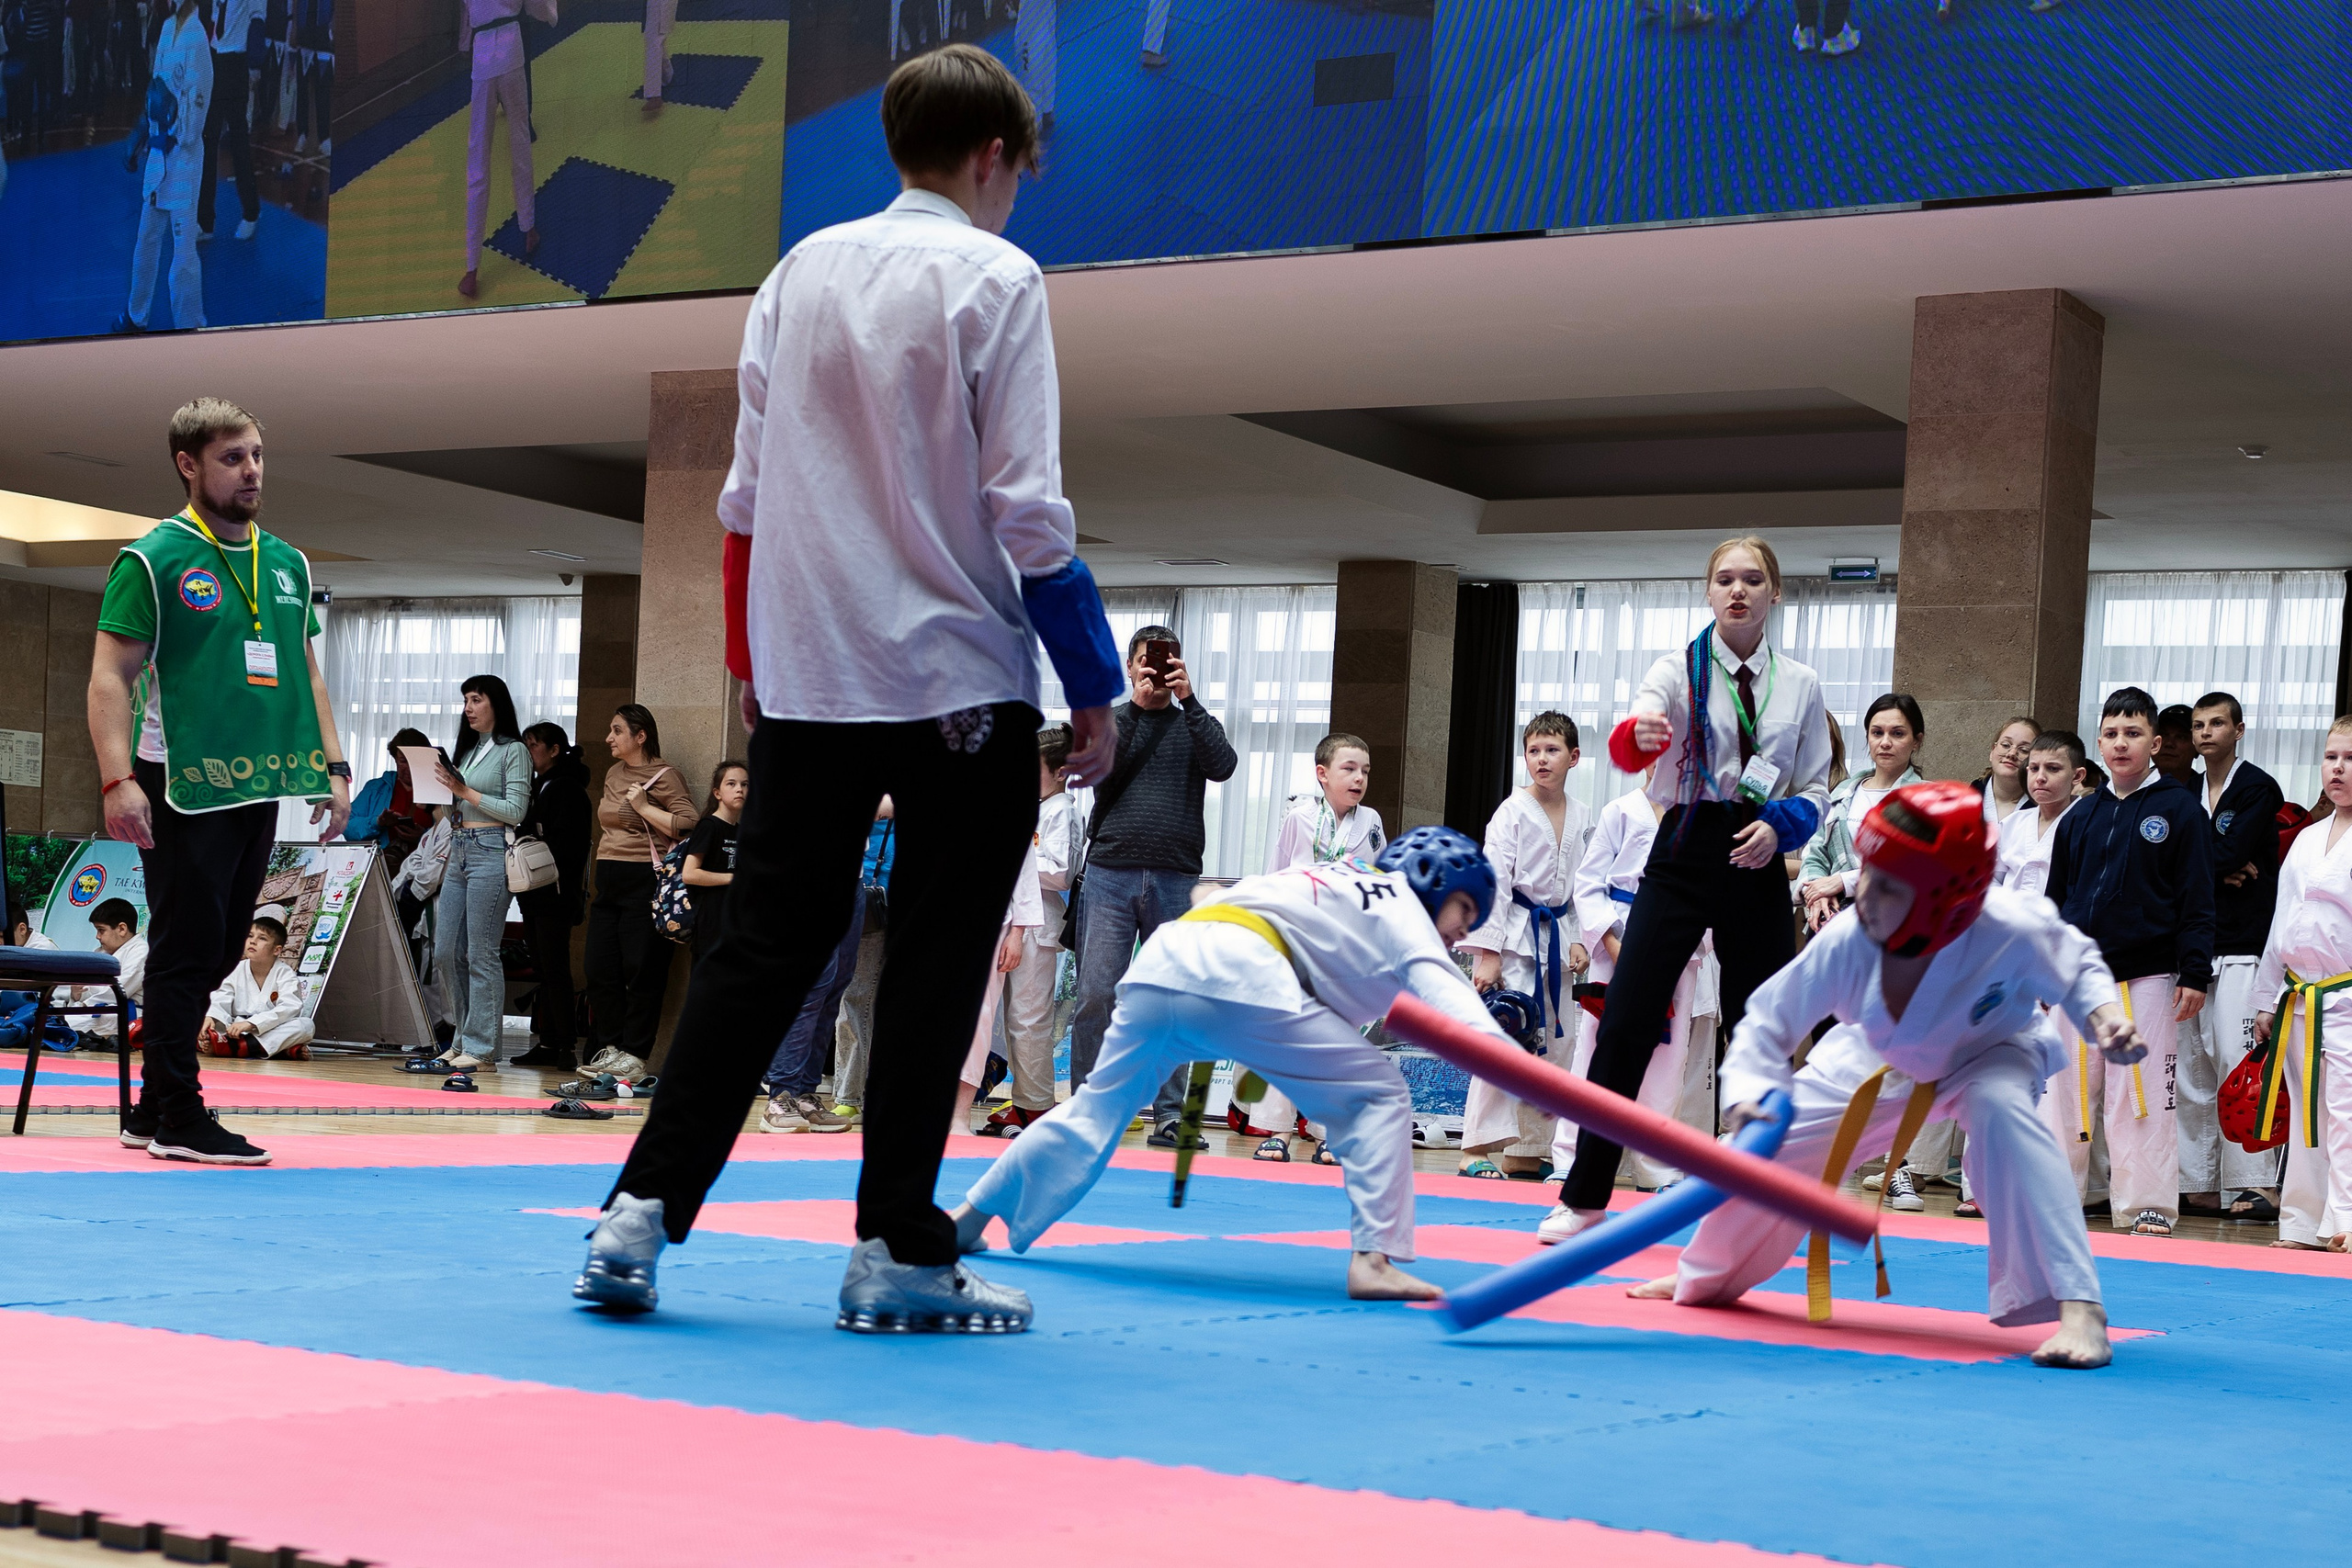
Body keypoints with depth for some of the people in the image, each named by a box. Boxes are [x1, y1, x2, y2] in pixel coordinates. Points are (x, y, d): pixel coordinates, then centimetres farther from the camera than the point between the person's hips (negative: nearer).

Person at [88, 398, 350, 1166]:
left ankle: (152, 1109, 18)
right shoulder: (152, 560, -5)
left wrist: (333, 766, 12)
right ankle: (178, 1117, 2)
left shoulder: (287, 564, 14)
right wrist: (118, 779, -19)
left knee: (217, 953, 9)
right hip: (185, 786, -7)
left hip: (258, 786, 7)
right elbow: (110, 677, -9)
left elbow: (306, 675, 21)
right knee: (187, 951, -5)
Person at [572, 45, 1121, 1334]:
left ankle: (643, 1209, 4)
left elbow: (748, 489, 12)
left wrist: (750, 653, 23)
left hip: (807, 675, 5)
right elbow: (1028, 510, -12)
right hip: (961, 680, -5)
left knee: (765, 945, 10)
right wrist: (1093, 687, -5)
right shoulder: (995, 280, -7)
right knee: (934, 968, 5)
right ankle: (899, 1252, 9)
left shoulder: (802, 271, 9)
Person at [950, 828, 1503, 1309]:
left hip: (1161, 962, 8)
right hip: (1241, 975, -8)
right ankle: (1373, 1260, -7)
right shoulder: (1400, 905, 12)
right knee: (1379, 1096, 3)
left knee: (1098, 1106, 24)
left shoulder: (1343, 882, 33)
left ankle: (968, 1218, 33)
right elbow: (1441, 988, -5)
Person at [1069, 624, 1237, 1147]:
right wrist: (1134, 708, -10)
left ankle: (1168, 1113, 3)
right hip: (1111, 872, 0)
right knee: (1096, 994, -6)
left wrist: (1188, 699, -12)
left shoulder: (1194, 725, 14)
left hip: (1175, 880, 1)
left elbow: (1223, 766, -6)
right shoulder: (1109, 719, 13)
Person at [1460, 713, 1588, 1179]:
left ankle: (1529, 1148, 17)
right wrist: (1487, 953, -16)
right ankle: (1477, 1147, -9)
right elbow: (1494, 881, -12)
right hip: (1514, 934, -6)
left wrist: (1578, 940, 5)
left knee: (1554, 1043, 8)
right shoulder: (1513, 812, -8)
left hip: (1555, 937, 6)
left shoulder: (1580, 817, 8)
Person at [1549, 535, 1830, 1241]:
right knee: (1625, 1026, -6)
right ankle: (1585, 1195, 3)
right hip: (1683, 855, -2)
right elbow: (1631, 743, -22)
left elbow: (1815, 790, 10)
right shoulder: (1680, 669, -2)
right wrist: (1636, 738, -46)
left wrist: (1779, 825, -11)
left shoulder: (1800, 686, 6)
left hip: (1756, 867, 2)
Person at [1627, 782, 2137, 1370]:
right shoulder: (1844, 945, -35)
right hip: (1880, 1063, 3)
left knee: (2000, 1107, -39)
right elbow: (1768, 1021, -21)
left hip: (1988, 1053, -3)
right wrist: (1750, 1094, -38)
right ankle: (1708, 1278, 38)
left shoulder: (2012, 930, -40)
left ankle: (2079, 1305, -33)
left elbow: (2077, 967, -16)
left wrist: (2103, 1015, -34)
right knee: (1768, 1147, 3)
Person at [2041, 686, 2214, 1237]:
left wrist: (2195, 973, -9)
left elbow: (2196, 899, -4)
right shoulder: (2082, 816, 10)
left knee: (2143, 1096, -1)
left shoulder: (2179, 809, -2)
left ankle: (2147, 1207, 6)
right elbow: (2056, 897, 15)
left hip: (2147, 979, -4)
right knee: (2066, 1089, 8)